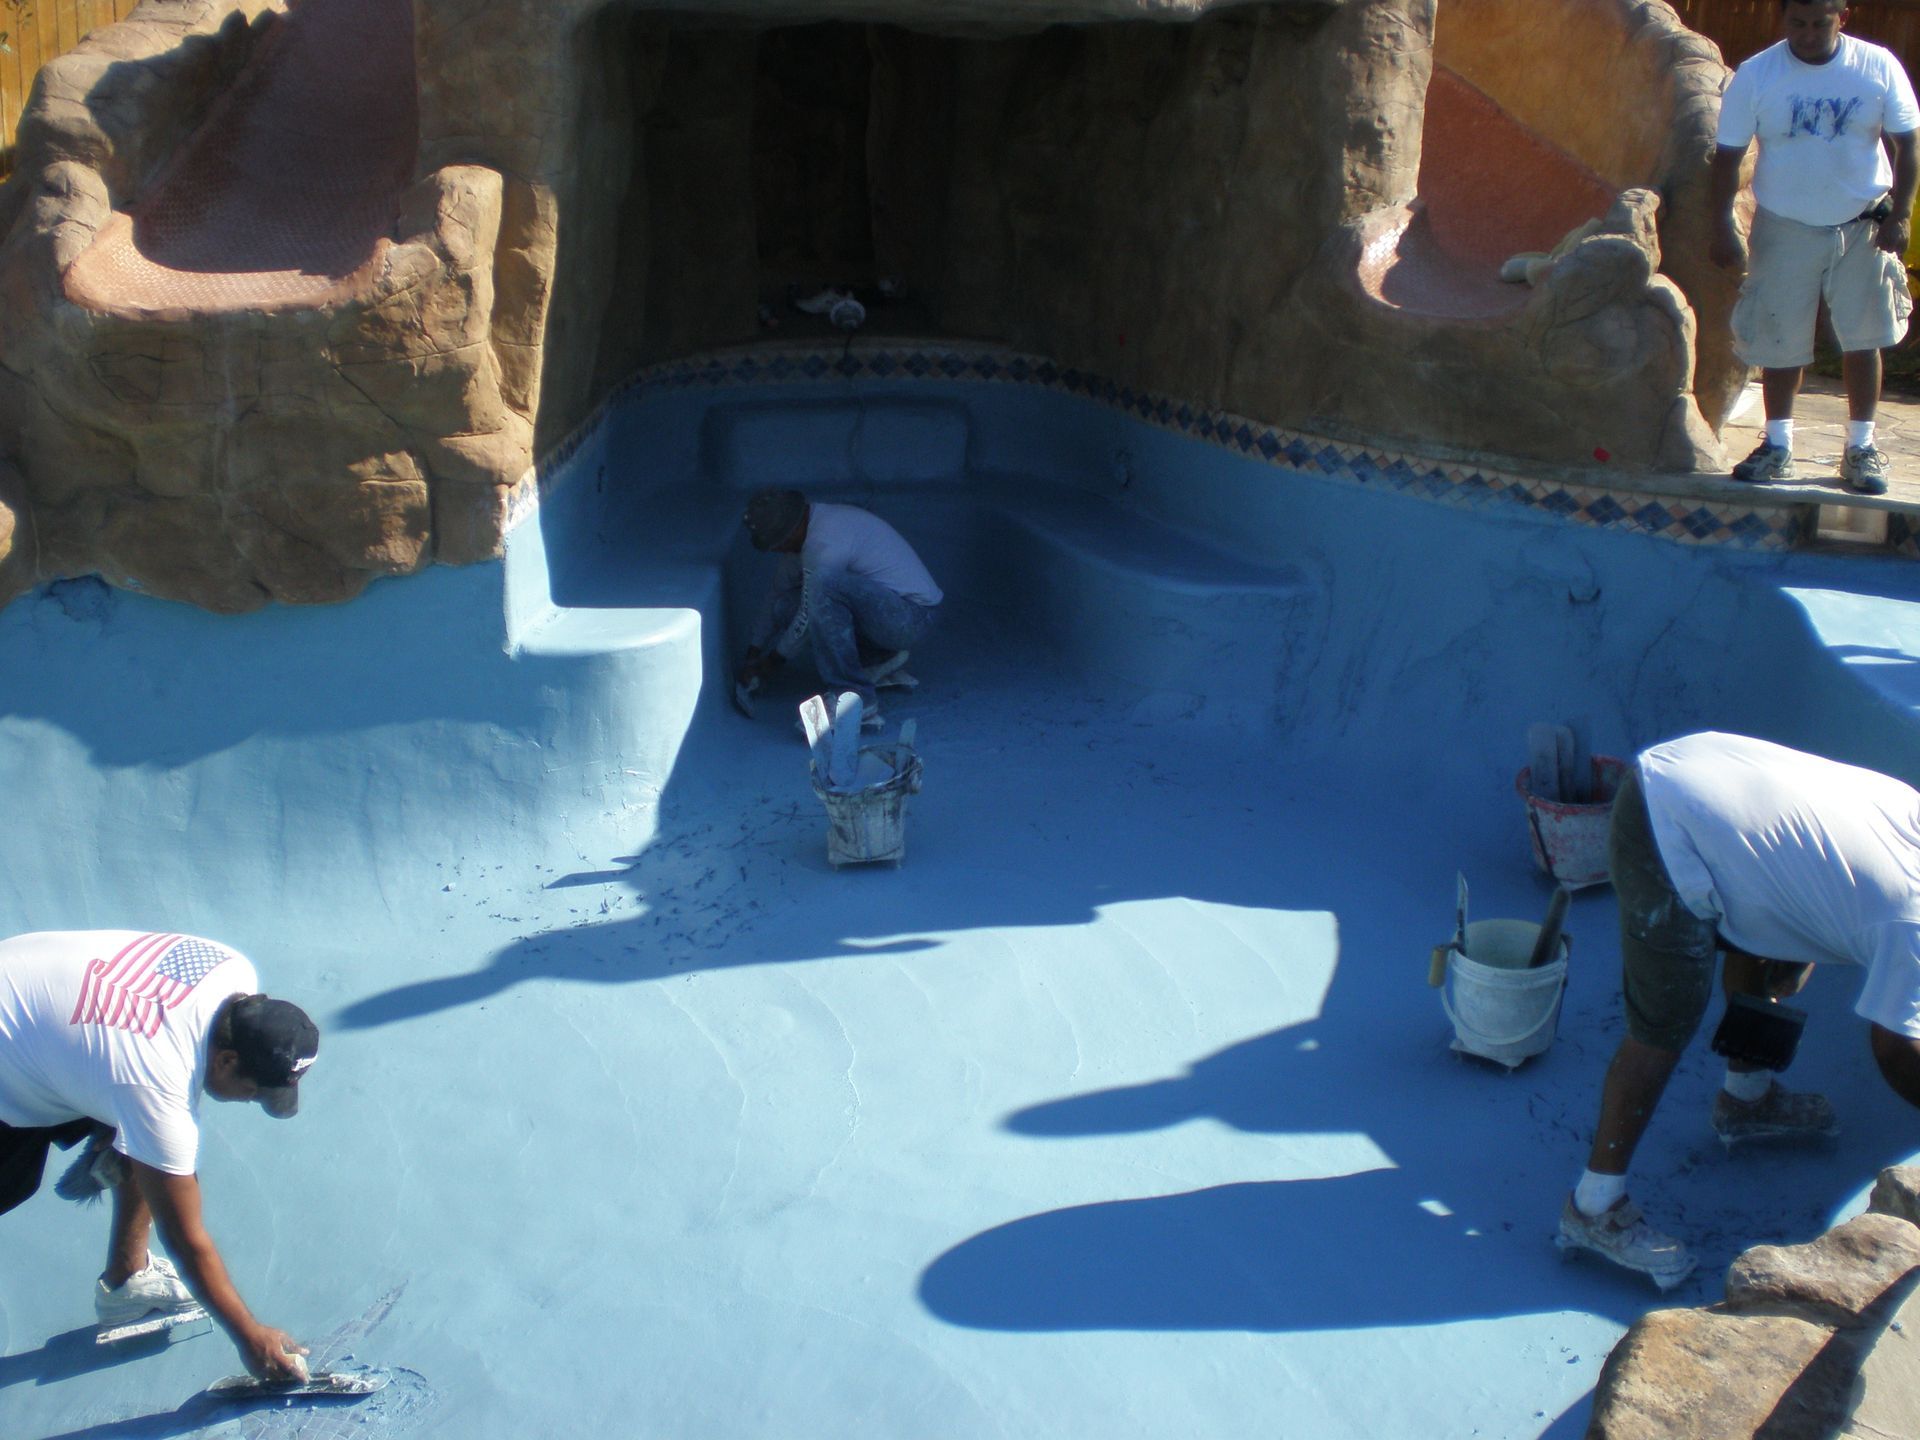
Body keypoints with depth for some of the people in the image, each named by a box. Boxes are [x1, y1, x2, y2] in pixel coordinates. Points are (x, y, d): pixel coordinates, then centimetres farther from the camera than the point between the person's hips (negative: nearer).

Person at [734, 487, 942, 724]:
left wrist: (771, 662, 0)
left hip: (910, 616, -10)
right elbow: (779, 591, 17)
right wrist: (753, 653, 18)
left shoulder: (825, 543, -24)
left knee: (824, 584, -33)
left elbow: (809, 617, -15)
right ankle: (878, 661, 8)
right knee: (786, 608, 0)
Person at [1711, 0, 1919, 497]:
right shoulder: (1755, 75, -8)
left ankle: (1861, 447, 17)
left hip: (1863, 225, 1)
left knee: (1863, 338, 5)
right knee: (1780, 340, 3)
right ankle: (1778, 445, 17)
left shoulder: (1879, 67, -6)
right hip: (1785, 228, -1)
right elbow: (1728, 154, -5)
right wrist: (1722, 227, -11)